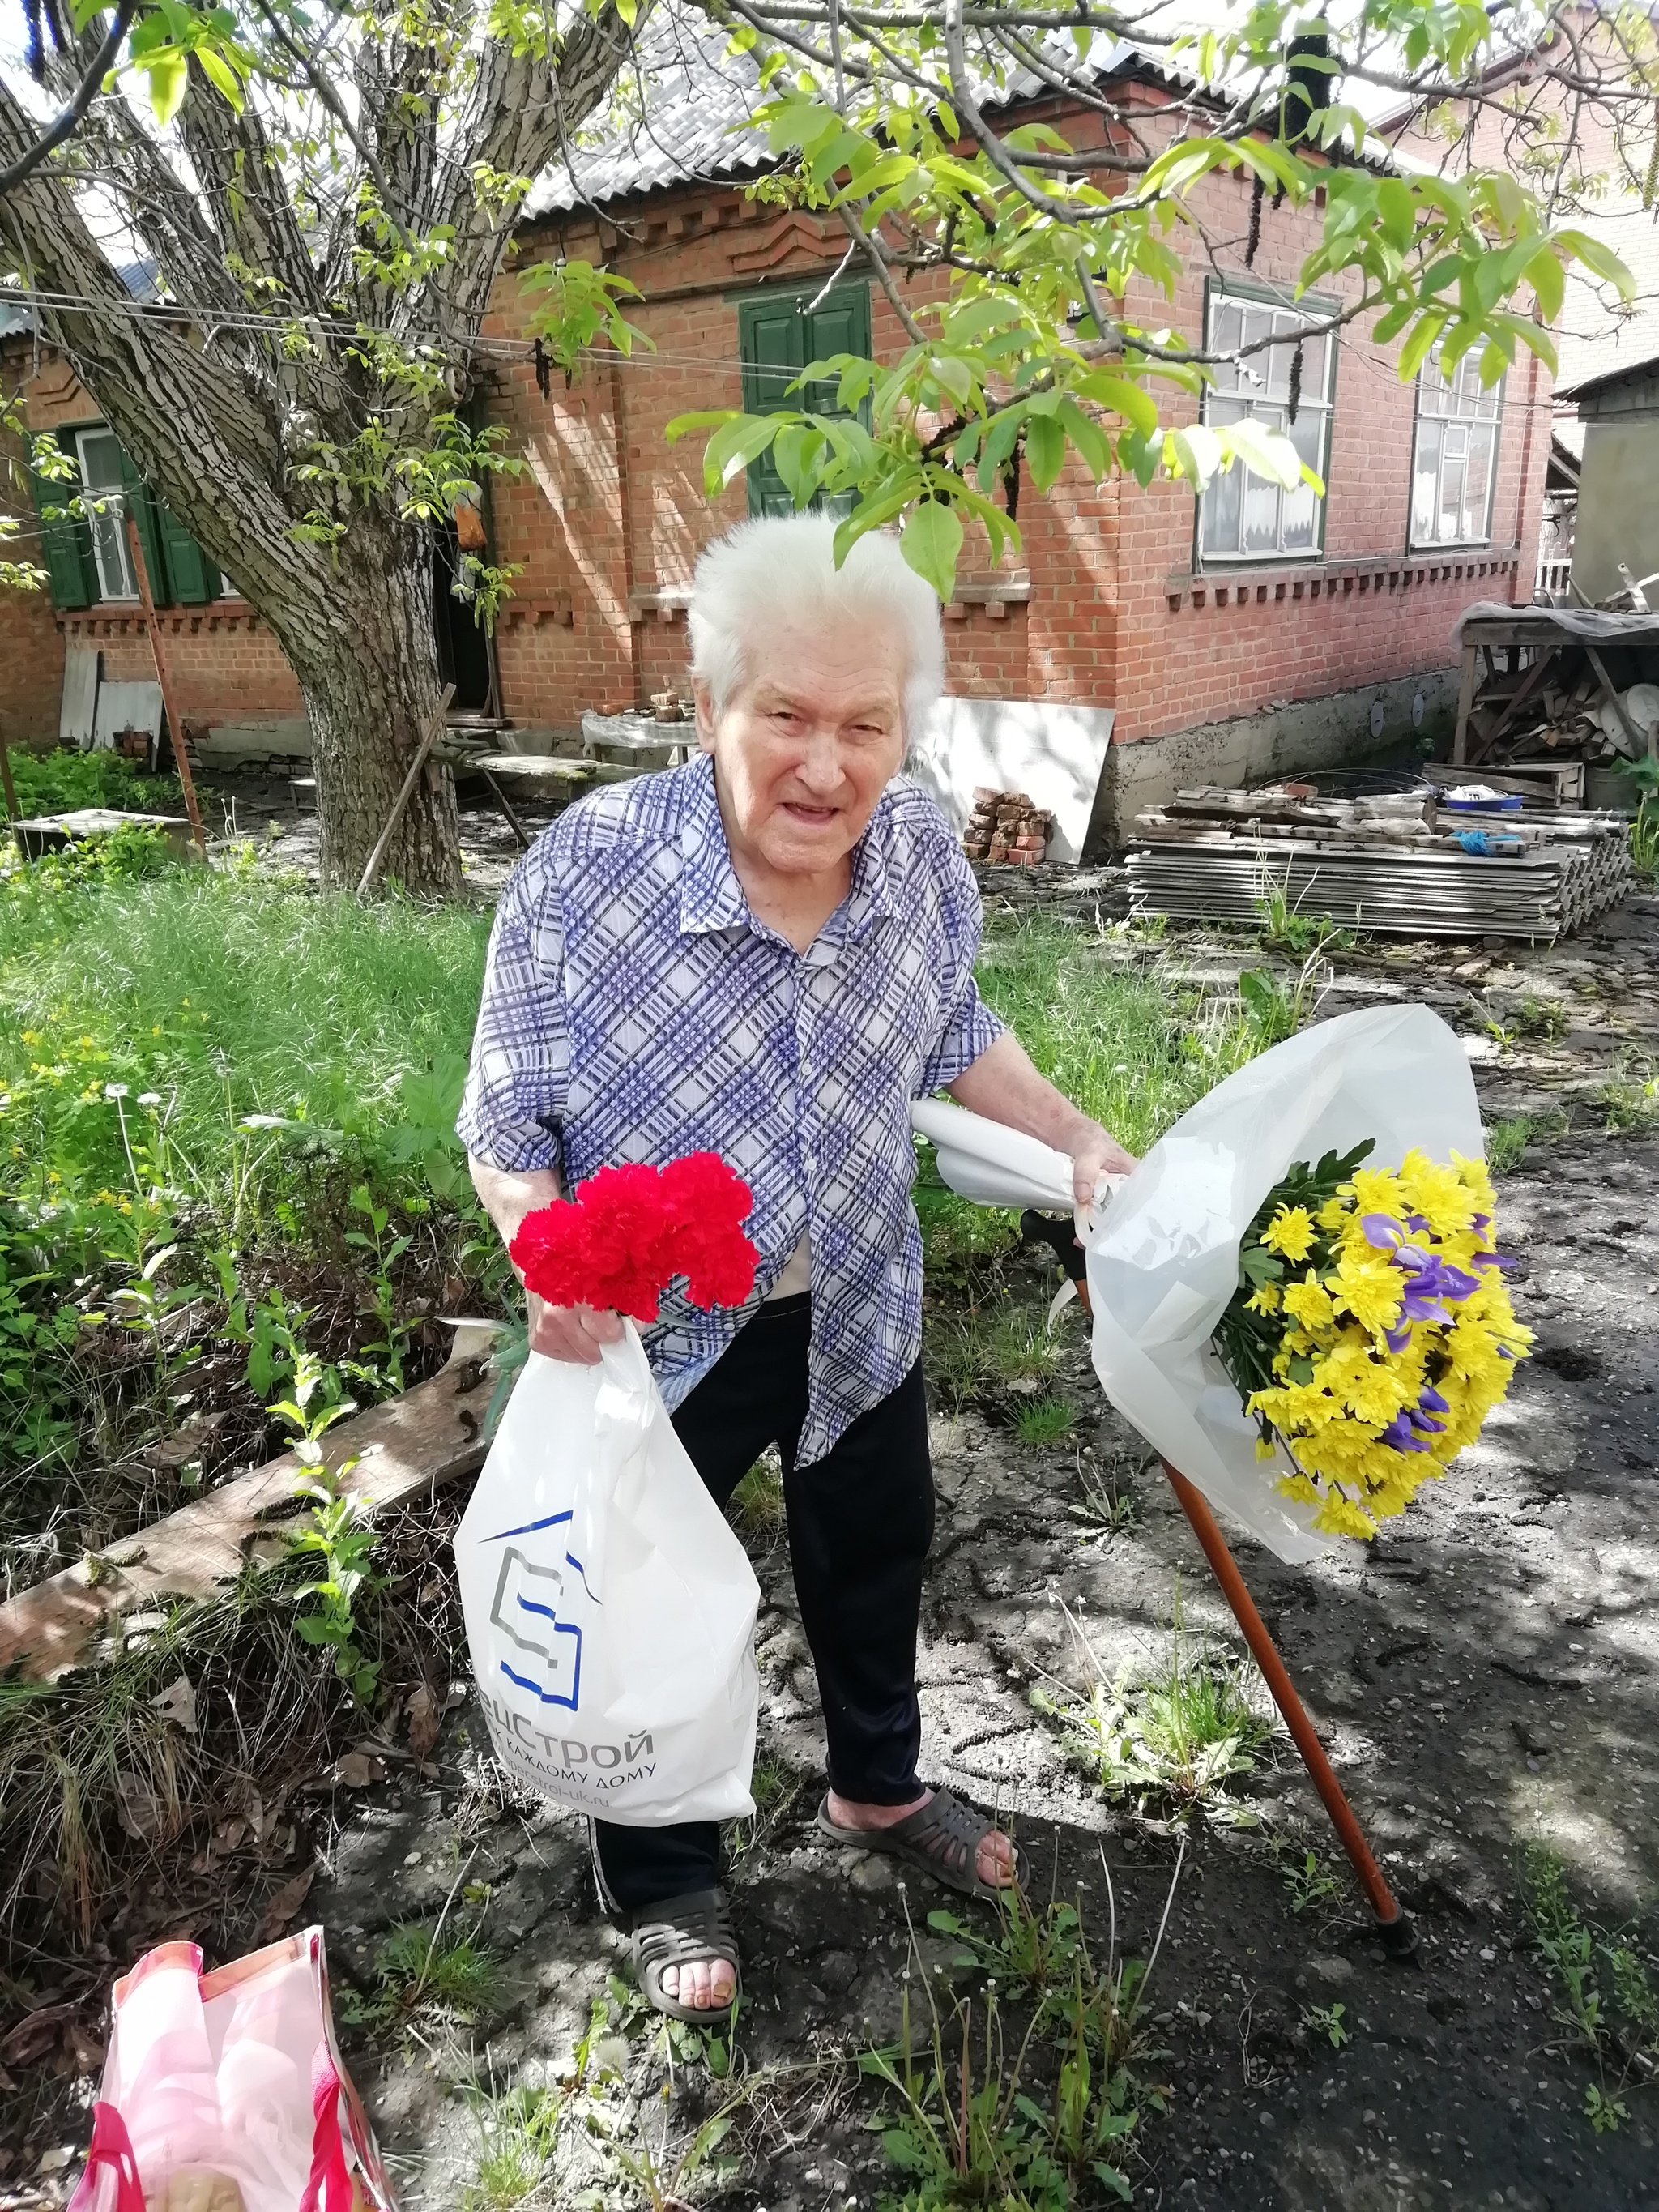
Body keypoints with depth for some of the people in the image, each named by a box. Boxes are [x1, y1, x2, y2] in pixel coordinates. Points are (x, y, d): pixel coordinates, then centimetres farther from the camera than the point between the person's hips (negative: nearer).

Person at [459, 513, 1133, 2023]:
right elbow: (506, 1117, -17)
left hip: (858, 1311, 5)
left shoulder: (920, 853, -14)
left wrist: (1076, 1136, -6)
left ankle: (879, 1788, 59)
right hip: (652, 1336, -4)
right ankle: (668, 1888, 47)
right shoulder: (592, 866, -27)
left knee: (876, 1556, 27)